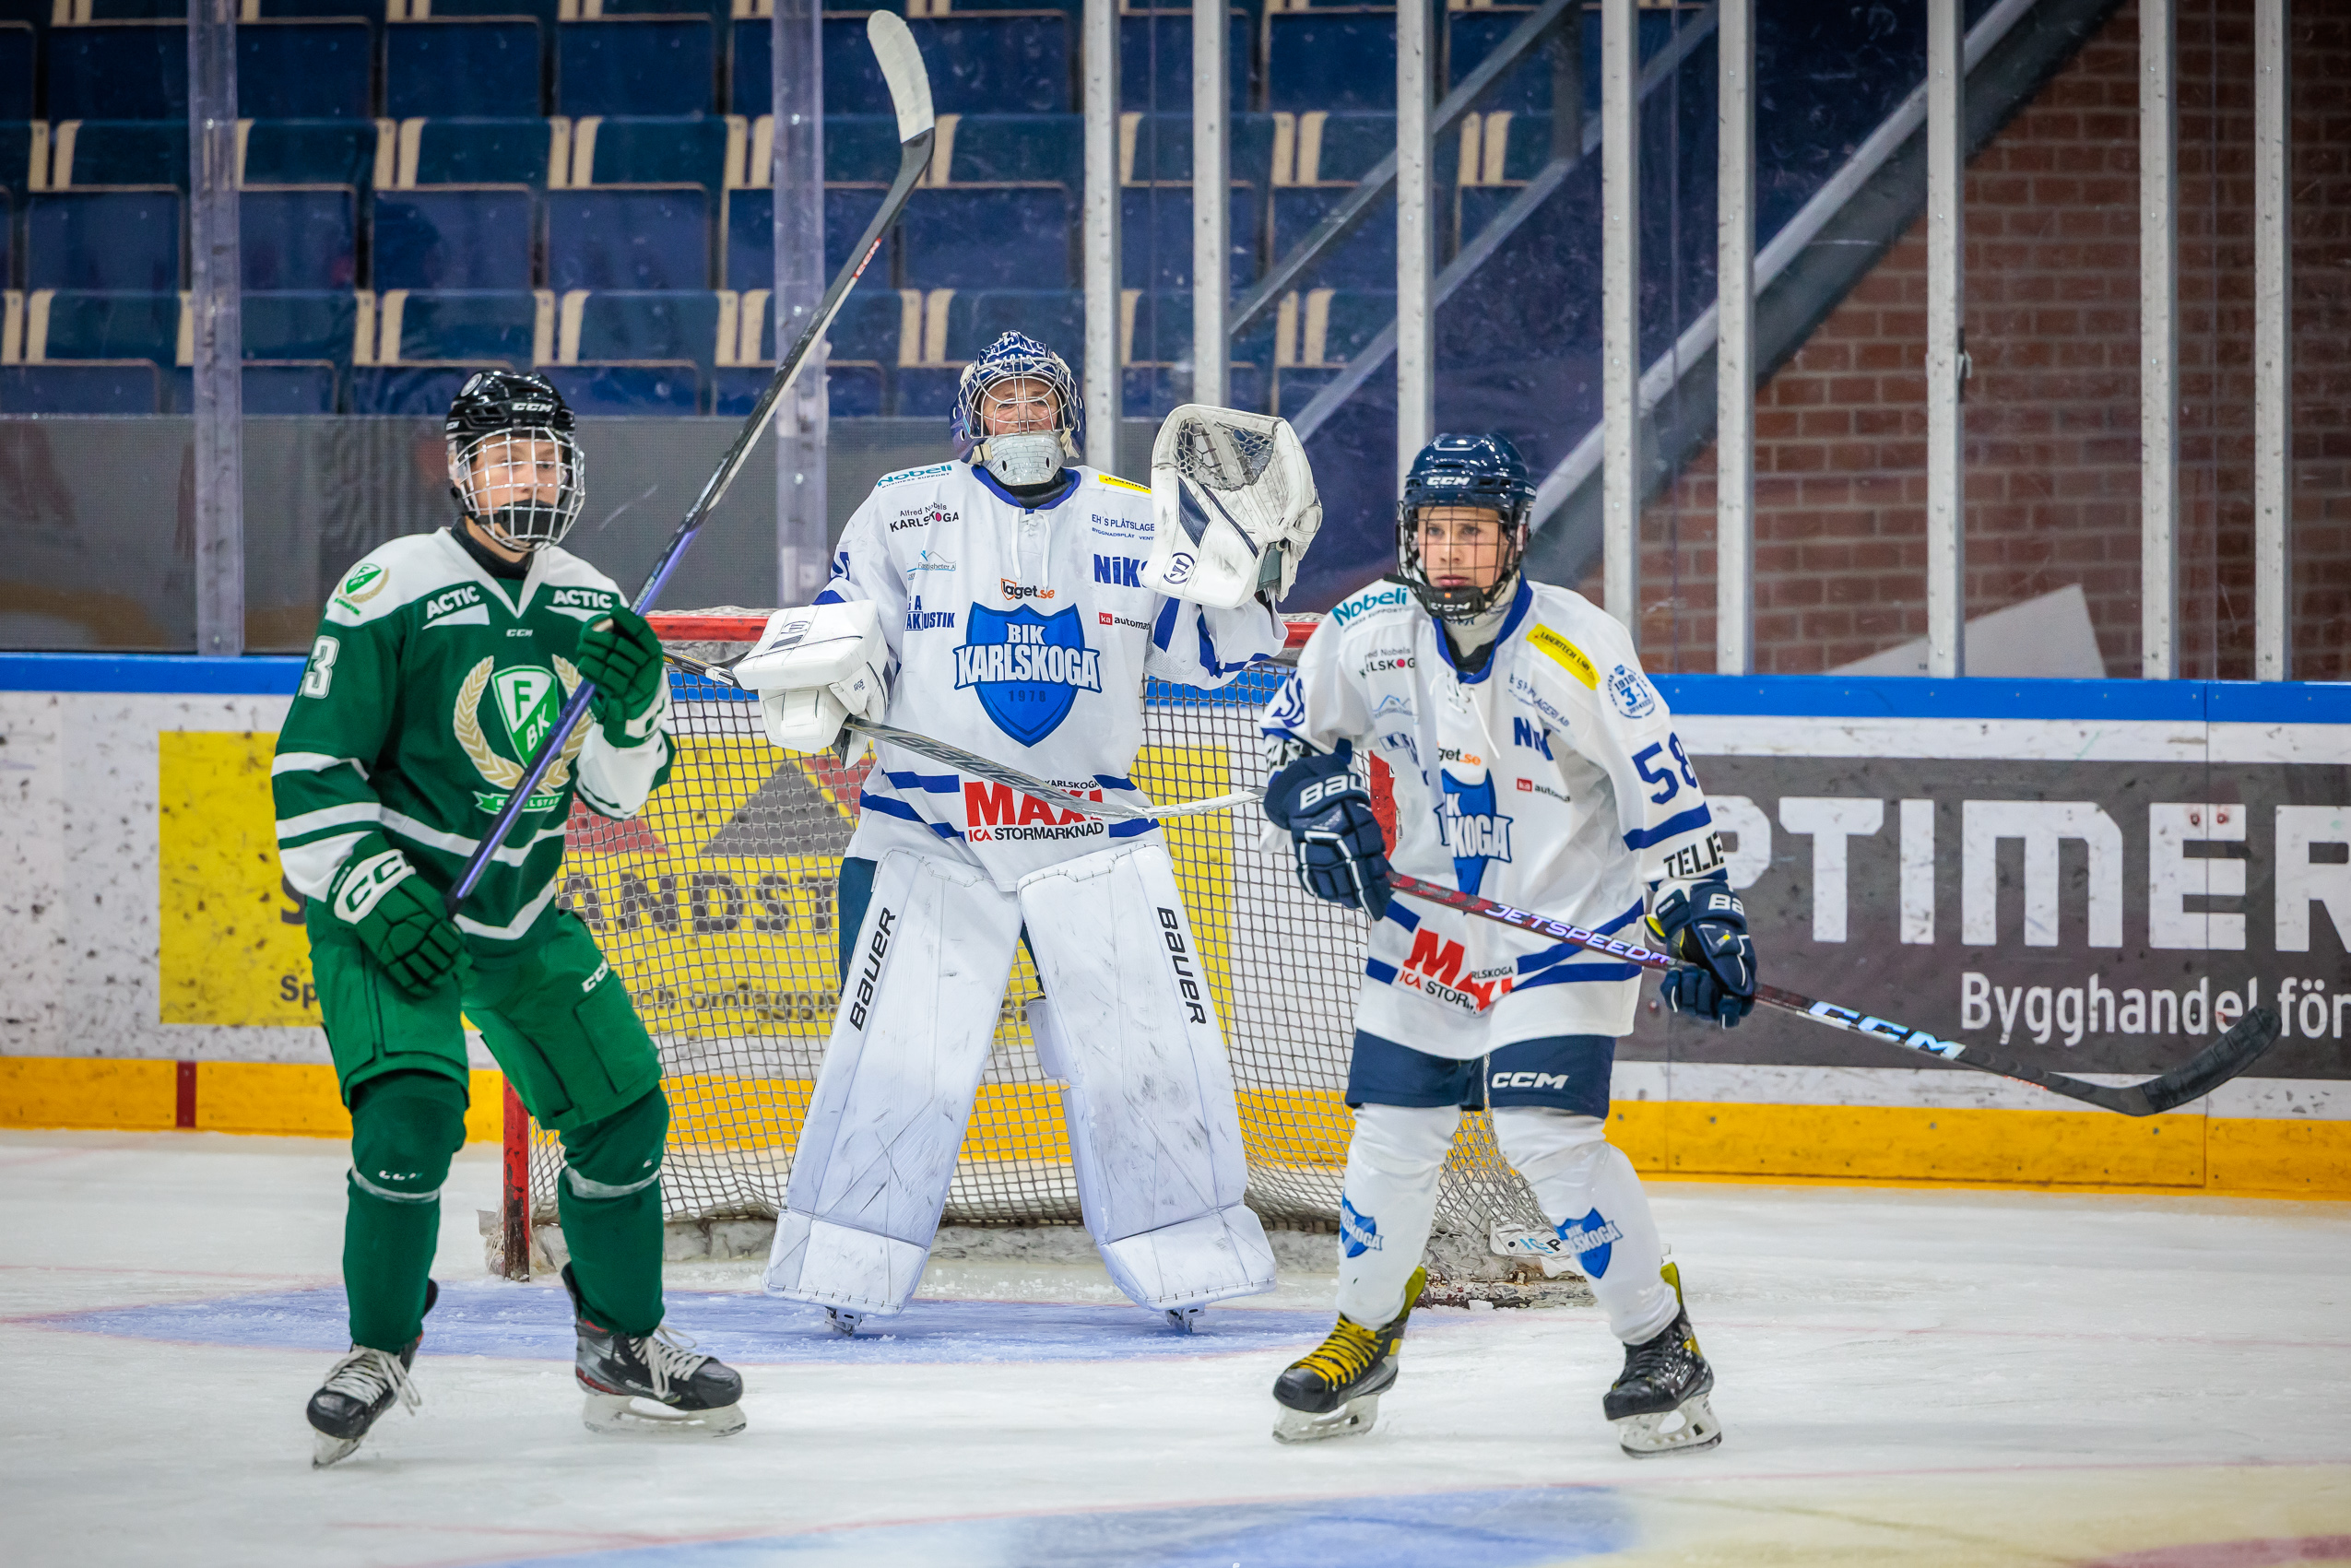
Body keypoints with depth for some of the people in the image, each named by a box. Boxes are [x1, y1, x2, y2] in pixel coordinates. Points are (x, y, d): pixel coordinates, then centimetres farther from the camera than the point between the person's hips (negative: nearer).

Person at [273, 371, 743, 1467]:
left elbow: (617, 791, 6)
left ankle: (623, 1347, 23)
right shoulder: (390, 593, -15)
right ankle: (378, 1354, -8)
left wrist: (633, 705, -14)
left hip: (522, 911, 6)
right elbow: (311, 771, -14)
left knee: (624, 1108, 6)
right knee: (411, 1110, -24)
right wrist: (377, 893, -23)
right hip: (385, 903, -6)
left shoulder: (591, 607, 3)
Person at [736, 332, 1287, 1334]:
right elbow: (848, 647, 6)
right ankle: (846, 1276, 3)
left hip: (1095, 836, 2)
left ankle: (1183, 1265, 12)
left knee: (1151, 1052, -1)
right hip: (929, 833, -2)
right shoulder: (903, 511, 3)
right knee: (900, 1056, -7)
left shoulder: (1137, 526, 8)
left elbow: (1210, 655, 9)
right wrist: (812, 671, -16)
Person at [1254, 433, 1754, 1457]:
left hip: (1567, 928, -5)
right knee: (1393, 1131, 7)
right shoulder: (1367, 635, -7)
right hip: (1427, 927, 5)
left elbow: (1658, 785, -14)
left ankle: (1664, 1346, -6)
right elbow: (1293, 729, 12)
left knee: (1547, 1134, -18)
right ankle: (1364, 1339, 29)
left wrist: (1701, 915, -17)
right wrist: (1320, 805, -6)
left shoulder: (1575, 646, -19)